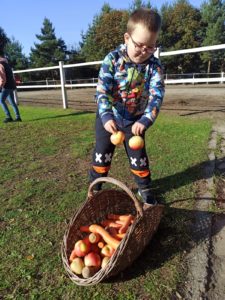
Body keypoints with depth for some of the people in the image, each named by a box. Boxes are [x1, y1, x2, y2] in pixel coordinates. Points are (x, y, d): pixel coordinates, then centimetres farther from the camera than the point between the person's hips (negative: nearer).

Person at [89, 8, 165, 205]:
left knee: (138, 155, 9)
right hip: (108, 117, -1)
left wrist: (145, 120, -37)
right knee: (102, 153, 8)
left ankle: (145, 188, 29)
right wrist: (106, 116, -36)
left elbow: (157, 94, -21)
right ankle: (94, 187, 28)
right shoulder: (113, 59, -16)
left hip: (135, 120, 1)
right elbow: (102, 90, -22)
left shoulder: (154, 65, -12)